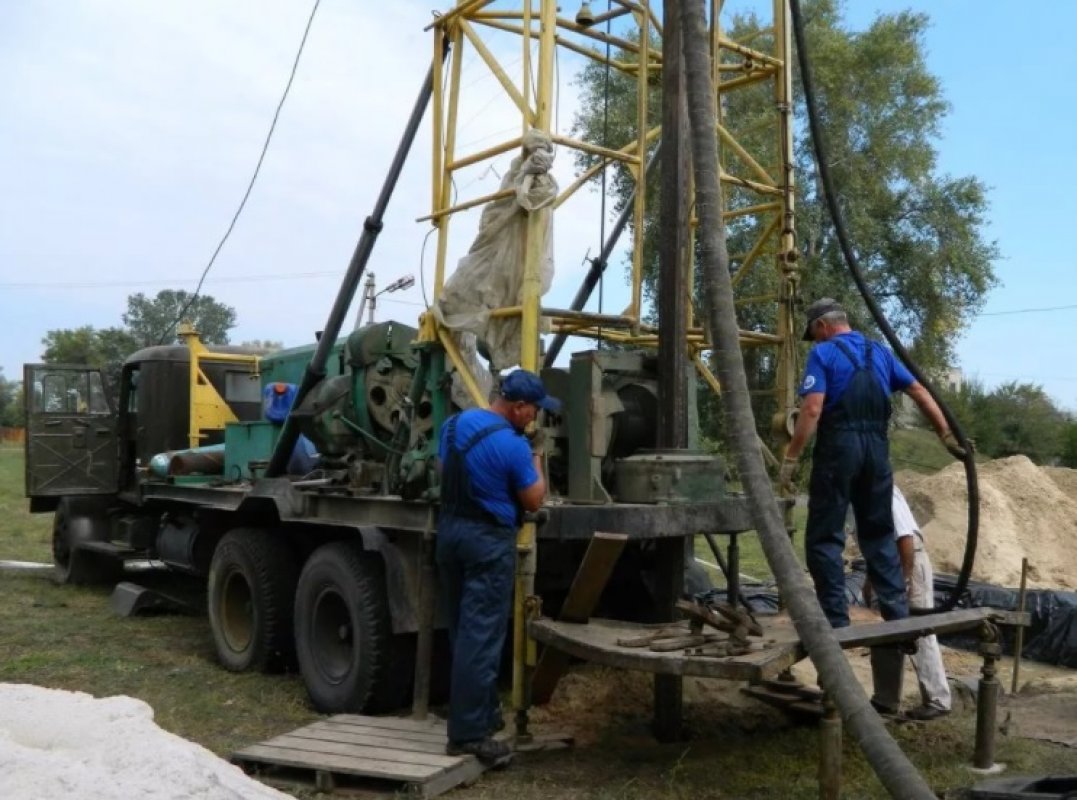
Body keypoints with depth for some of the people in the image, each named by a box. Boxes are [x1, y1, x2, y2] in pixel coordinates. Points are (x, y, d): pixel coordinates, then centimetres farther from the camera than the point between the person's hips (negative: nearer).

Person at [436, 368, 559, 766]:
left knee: (463, 630, 17)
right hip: (488, 540, -8)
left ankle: (483, 712, 31)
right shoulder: (512, 445, -19)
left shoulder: (455, 423, 5)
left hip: (450, 529, 9)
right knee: (480, 636, -4)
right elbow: (534, 501, -8)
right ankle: (468, 733, -1)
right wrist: (536, 457, 4)